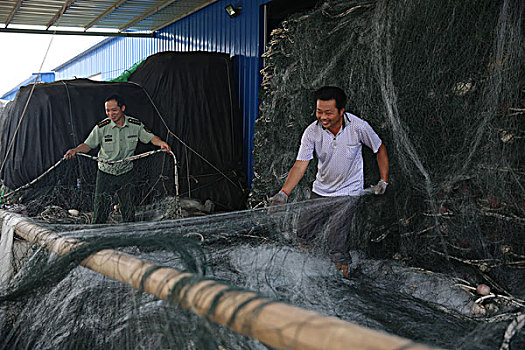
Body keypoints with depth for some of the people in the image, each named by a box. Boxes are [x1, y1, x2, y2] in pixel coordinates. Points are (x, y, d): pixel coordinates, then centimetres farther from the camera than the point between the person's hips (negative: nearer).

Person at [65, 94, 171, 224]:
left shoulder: (136, 125, -6)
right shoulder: (101, 127, -11)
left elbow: (151, 137, 3)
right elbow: (88, 145, -6)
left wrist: (161, 143, -18)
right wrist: (75, 150, -25)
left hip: (126, 174, 2)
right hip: (105, 174, -2)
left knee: (129, 213, 10)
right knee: (101, 211, -2)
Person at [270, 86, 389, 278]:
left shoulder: (358, 127, -19)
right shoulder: (312, 131, -15)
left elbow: (380, 149, -1)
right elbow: (300, 165, -16)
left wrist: (383, 181, -3)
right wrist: (283, 193, -27)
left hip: (348, 192, -3)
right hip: (320, 190, 3)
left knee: (336, 241, -13)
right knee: (303, 234, 8)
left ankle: (343, 277, 8)